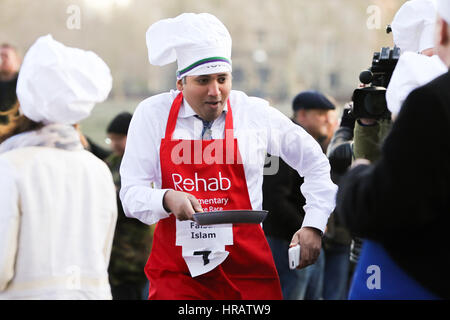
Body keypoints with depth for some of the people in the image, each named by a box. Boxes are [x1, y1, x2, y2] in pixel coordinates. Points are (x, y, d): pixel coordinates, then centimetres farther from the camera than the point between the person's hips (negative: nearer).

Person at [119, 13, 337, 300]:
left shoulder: (256, 113, 4)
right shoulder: (152, 114, 3)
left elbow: (316, 164, 16)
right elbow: (131, 194, -1)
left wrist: (314, 225, 7)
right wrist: (167, 199, -22)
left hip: (246, 268, 1)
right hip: (176, 271, -1)